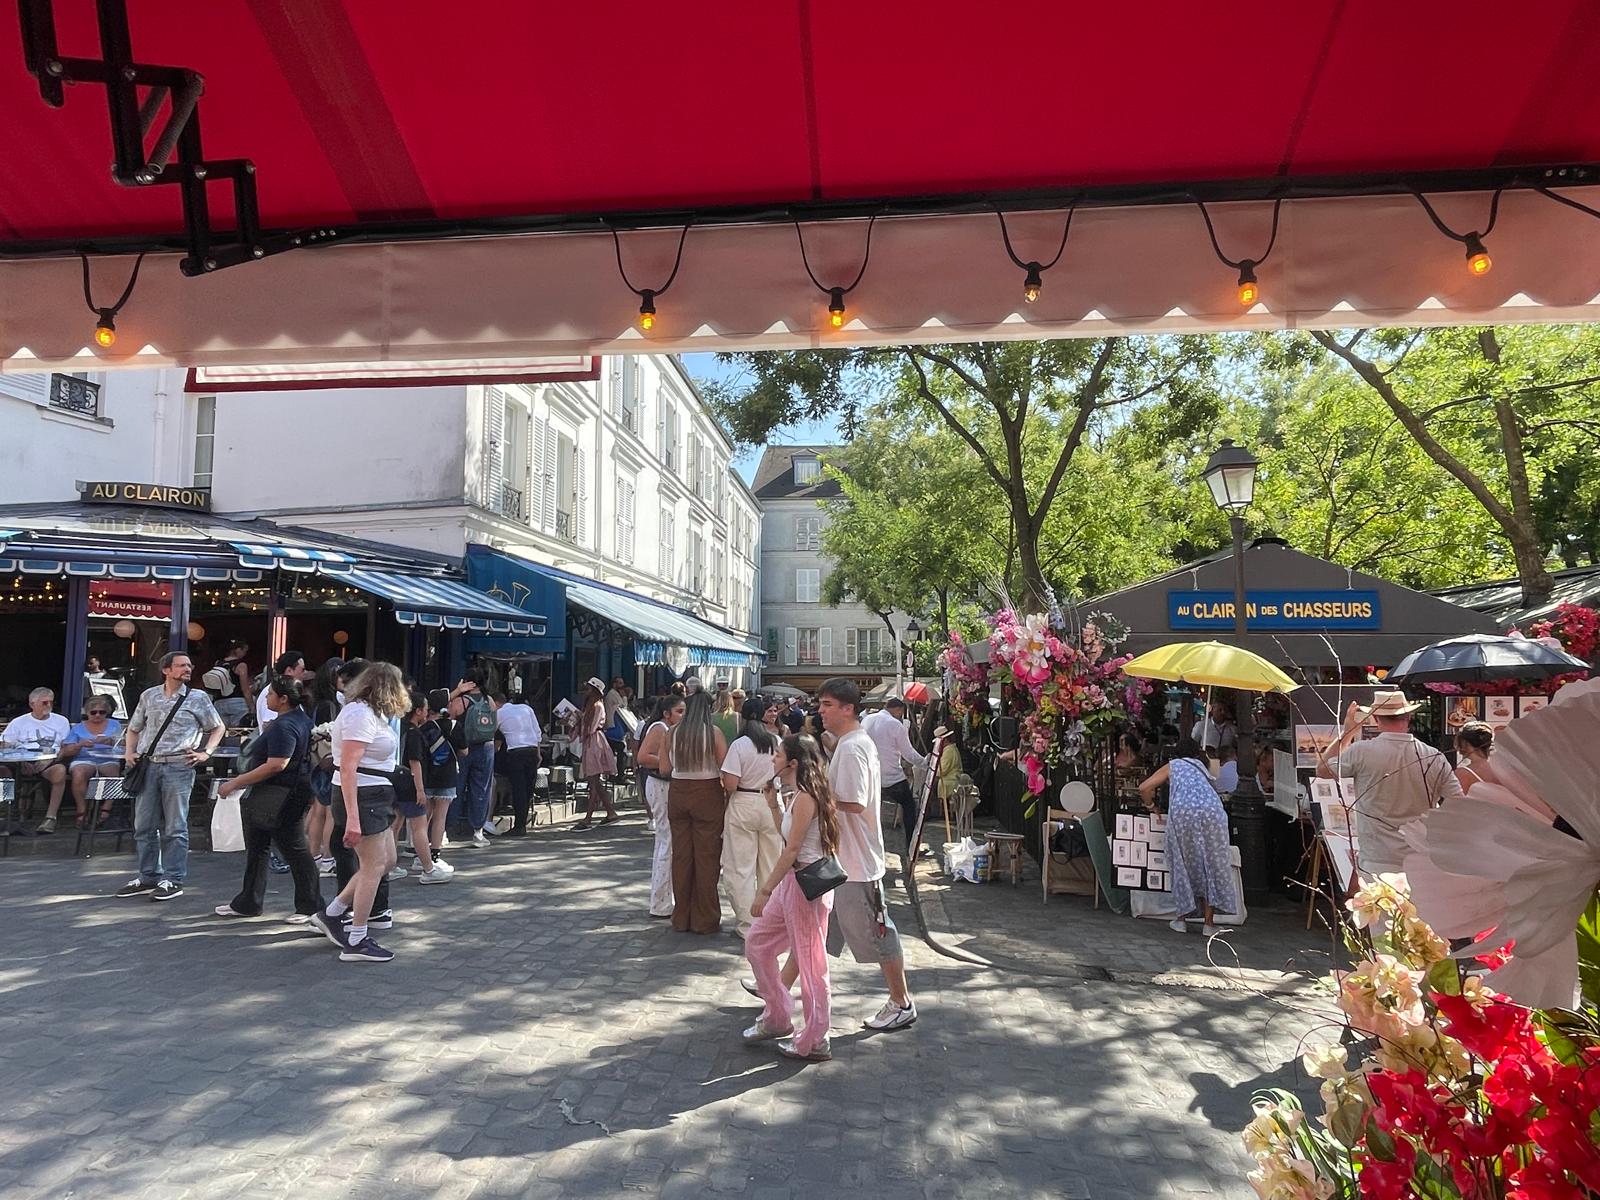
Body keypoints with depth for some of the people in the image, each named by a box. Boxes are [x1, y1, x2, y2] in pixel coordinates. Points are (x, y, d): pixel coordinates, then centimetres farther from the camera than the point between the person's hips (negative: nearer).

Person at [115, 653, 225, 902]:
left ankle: (173, 880, 7)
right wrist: (129, 751, 8)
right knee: (144, 826, 9)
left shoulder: (197, 698, 4)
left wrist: (206, 753, 0)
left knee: (174, 828, 0)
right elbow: (134, 728, 22)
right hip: (148, 766, 3)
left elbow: (218, 728, 12)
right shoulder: (149, 696, 11)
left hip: (178, 767, -3)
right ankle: (148, 877, 21)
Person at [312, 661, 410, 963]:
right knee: (374, 866, -4)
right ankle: (356, 943, 5)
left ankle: (331, 915, 25)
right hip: (361, 797, -11)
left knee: (386, 861, 16)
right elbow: (347, 768, -24)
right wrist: (352, 818, -28)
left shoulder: (369, 712, 14)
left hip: (375, 797, 11)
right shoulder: (361, 714, -18)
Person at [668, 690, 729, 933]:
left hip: (678, 793, 3)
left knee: (681, 855, 11)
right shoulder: (713, 732, -8)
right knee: (707, 857, 5)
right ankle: (705, 920, 11)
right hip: (707, 793, -3)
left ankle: (681, 918, 21)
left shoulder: (674, 731, 1)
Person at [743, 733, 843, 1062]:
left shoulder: (804, 798, -19)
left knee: (810, 962, 3)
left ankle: (814, 1042, 18)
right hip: (793, 882, 10)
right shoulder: (802, 794, 9)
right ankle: (776, 1019, 30)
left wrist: (765, 891, -18)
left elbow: (791, 850, -21)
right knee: (757, 942, 16)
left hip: (806, 884, -10)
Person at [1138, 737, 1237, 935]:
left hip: (1182, 813, -2)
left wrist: (1150, 805, 31)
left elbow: (1144, 787, 13)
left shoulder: (1172, 766, 24)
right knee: (1212, 865, 9)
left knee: (1185, 865, 11)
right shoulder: (1202, 767, 34)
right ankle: (1209, 923, 11)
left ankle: (1182, 919, 16)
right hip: (1212, 811, 2)